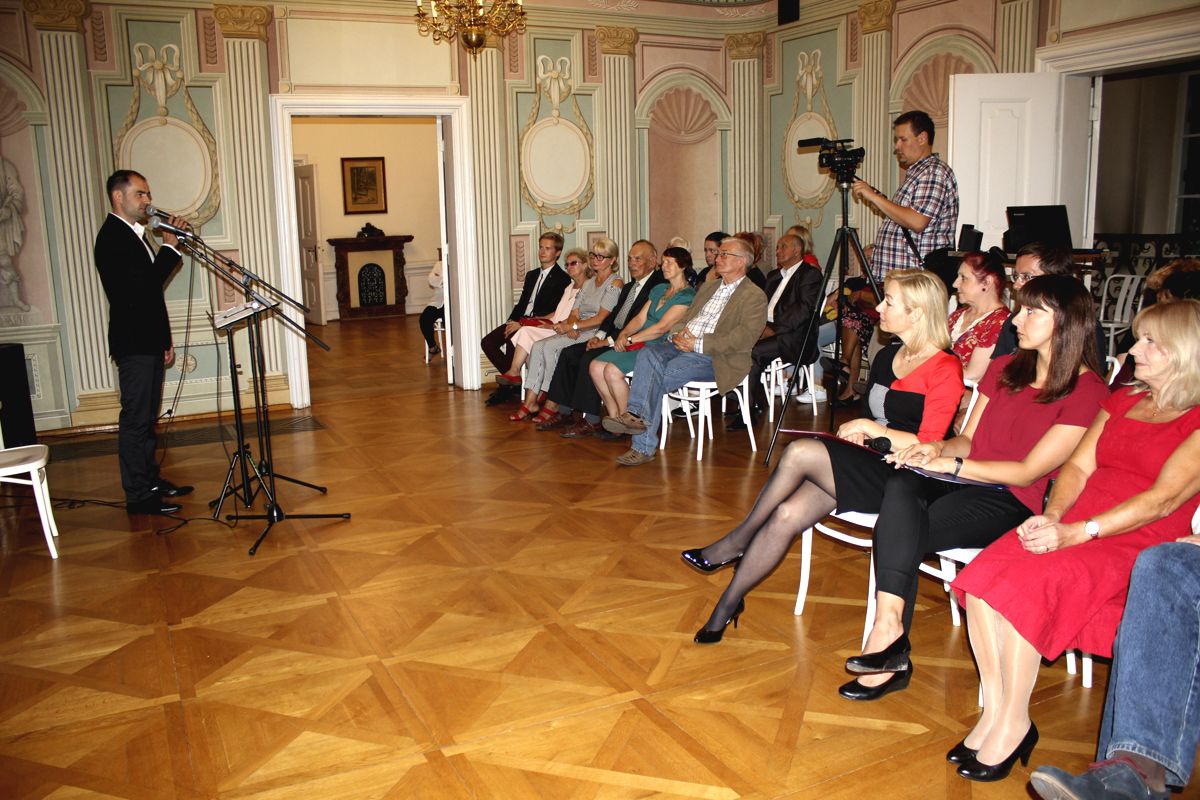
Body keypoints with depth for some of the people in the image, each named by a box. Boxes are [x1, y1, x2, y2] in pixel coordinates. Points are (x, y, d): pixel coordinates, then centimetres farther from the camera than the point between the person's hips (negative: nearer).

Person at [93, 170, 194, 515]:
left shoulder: (135, 234, 16)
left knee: (147, 417, 16)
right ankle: (138, 495, 1)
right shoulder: (112, 238, -15)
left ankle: (150, 480, 26)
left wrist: (164, 340, 19)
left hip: (148, 341, 10)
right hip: (132, 344, -10)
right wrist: (170, 247, -18)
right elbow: (144, 285, -26)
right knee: (135, 419, -5)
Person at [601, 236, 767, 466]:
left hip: (713, 358, -6)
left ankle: (644, 447, -23)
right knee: (648, 353, -26)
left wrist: (698, 344, -18)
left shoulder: (754, 296, 2)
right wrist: (678, 333, -2)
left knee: (657, 377, -26)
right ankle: (637, 414, -38)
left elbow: (745, 337, -12)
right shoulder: (708, 287, 27)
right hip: (681, 345, 6)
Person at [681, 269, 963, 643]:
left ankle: (735, 543, -10)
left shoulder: (944, 369, -11)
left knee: (800, 452, -28)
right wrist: (855, 432, 3)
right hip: (867, 465, 7)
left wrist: (873, 429, -11)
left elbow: (929, 446, -15)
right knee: (786, 514, -22)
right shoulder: (887, 356, 14)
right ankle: (728, 603, -10)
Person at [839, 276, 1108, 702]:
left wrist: (949, 465, -13)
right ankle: (890, 626, -36)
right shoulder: (1004, 369, 18)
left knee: (898, 534, -29)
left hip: (1012, 503, -5)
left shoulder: (1088, 392, -5)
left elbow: (1027, 472, -10)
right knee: (900, 486, -30)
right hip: (967, 481, 6)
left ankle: (889, 638, -18)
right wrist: (938, 448, -5)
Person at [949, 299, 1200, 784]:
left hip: (1136, 545, -6)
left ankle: (1013, 724, -18)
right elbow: (1078, 466, 14)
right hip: (1070, 530, 6)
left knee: (1026, 581, -32)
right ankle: (993, 710, -15)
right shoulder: (1123, 399, 22)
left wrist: (1077, 532, -22)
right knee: (983, 574, -23)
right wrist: (1051, 516, -6)